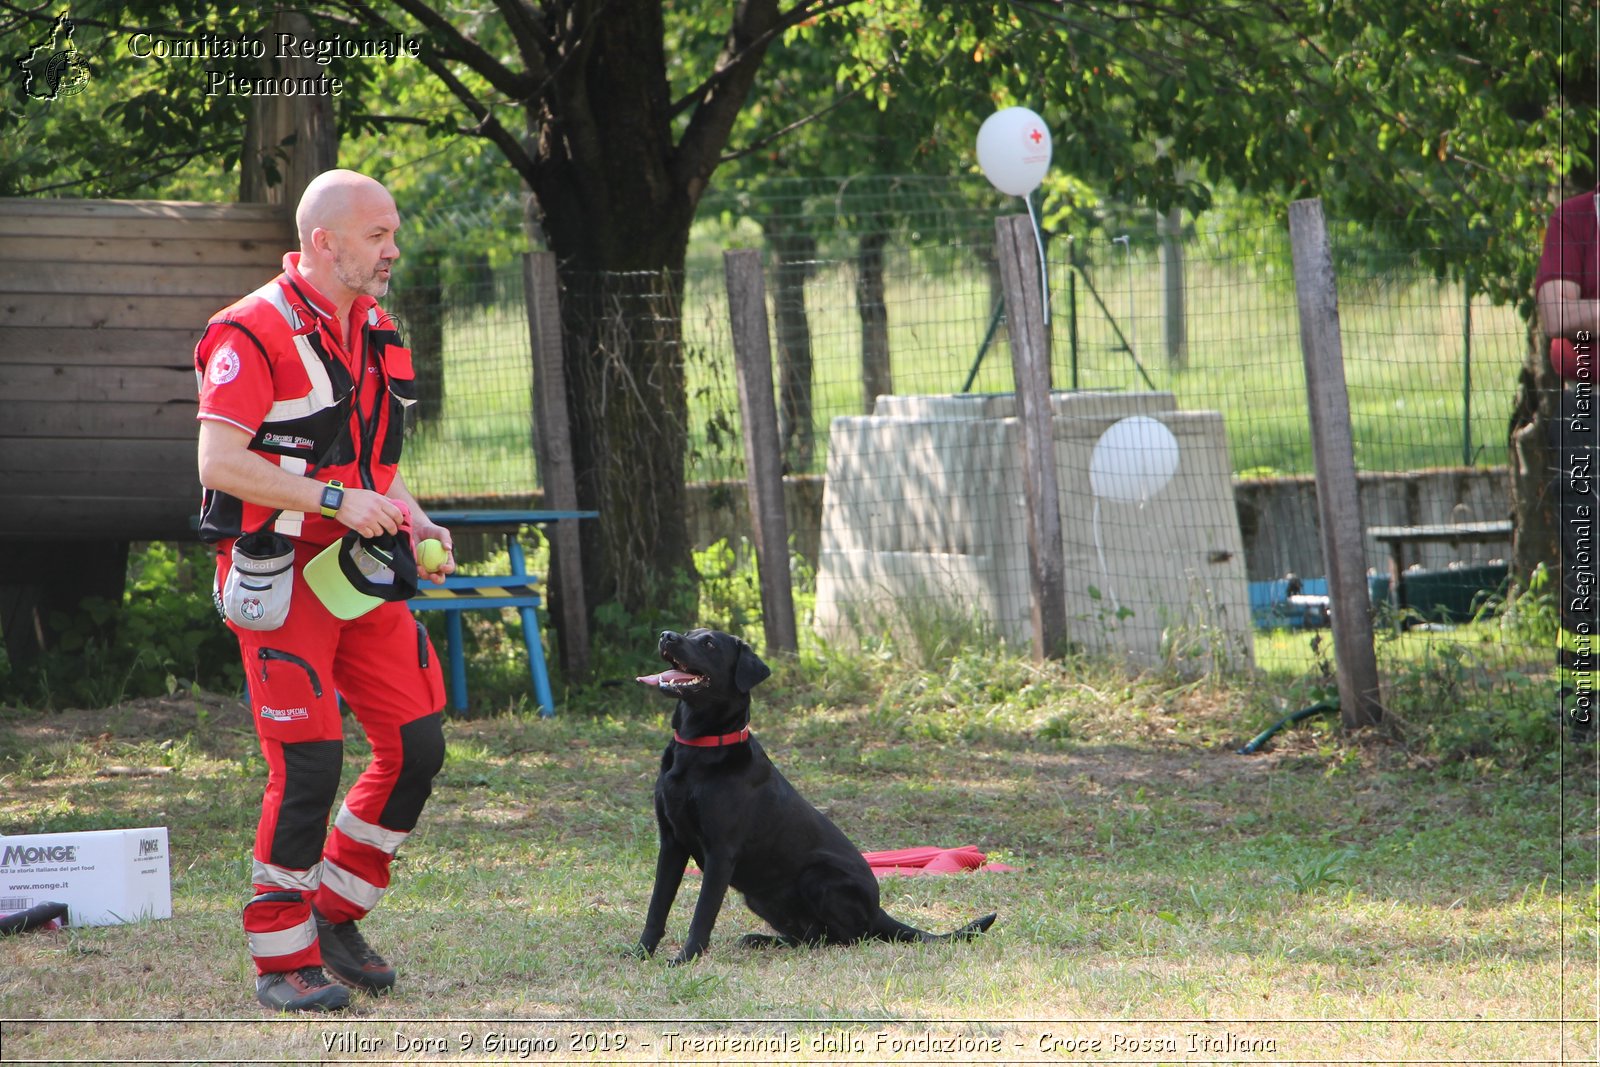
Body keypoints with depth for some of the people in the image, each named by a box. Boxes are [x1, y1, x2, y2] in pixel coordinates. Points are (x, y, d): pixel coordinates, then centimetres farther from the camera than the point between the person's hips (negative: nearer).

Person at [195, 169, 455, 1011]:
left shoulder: (376, 333, 14)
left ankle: (334, 917, 20)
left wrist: (415, 522, 7)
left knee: (416, 746, 4)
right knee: (307, 766, -11)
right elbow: (219, 463, -21)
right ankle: (282, 963, 1)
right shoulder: (253, 333, -14)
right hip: (279, 580, -8)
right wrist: (338, 500, -24)